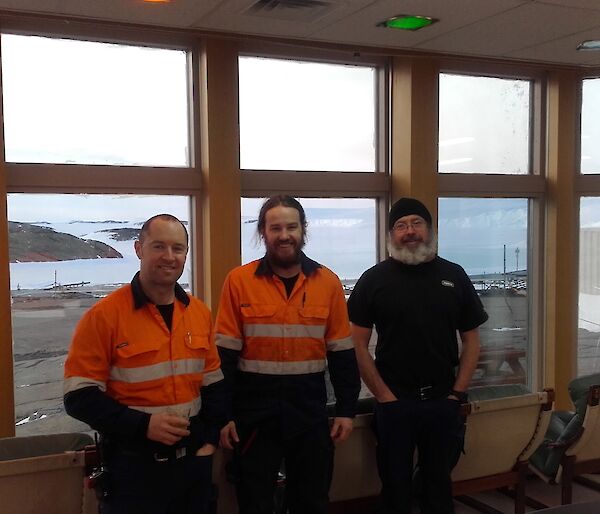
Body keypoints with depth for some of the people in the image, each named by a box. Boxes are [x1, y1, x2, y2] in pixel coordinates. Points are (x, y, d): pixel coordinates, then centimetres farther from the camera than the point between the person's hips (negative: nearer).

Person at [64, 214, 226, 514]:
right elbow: (80, 396, -13)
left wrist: (210, 438, 2)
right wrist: (142, 425, -21)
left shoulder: (199, 312, 5)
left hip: (192, 457, 5)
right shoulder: (104, 315, -12)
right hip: (133, 462, -5)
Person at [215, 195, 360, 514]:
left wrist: (346, 409, 2)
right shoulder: (239, 281, -5)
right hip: (254, 412, -2)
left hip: (310, 411, 2)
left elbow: (342, 353, 4)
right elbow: (225, 355, -5)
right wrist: (224, 414, -7)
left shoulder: (328, 282, 1)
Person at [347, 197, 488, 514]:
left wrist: (457, 393, -1)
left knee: (439, 483, 16)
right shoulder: (374, 279, -3)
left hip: (443, 403, 2)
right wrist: (384, 396, -8)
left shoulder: (453, 275, 4)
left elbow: (471, 339, 7)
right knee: (395, 487, 11)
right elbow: (359, 344, -4)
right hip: (394, 403, -2)